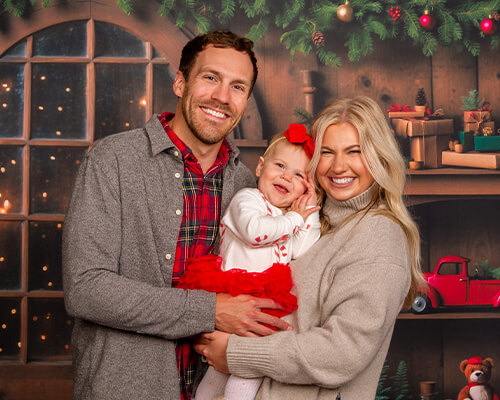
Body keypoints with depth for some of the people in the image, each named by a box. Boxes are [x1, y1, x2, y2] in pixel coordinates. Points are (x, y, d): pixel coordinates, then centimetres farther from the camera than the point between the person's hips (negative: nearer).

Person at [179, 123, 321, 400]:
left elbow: (305, 253, 4)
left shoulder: (293, 218, 20)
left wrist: (310, 211, 3)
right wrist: (293, 219, -13)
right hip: (236, 296, -7)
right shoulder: (247, 198, -2)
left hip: (266, 300, 7)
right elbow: (254, 231, -24)